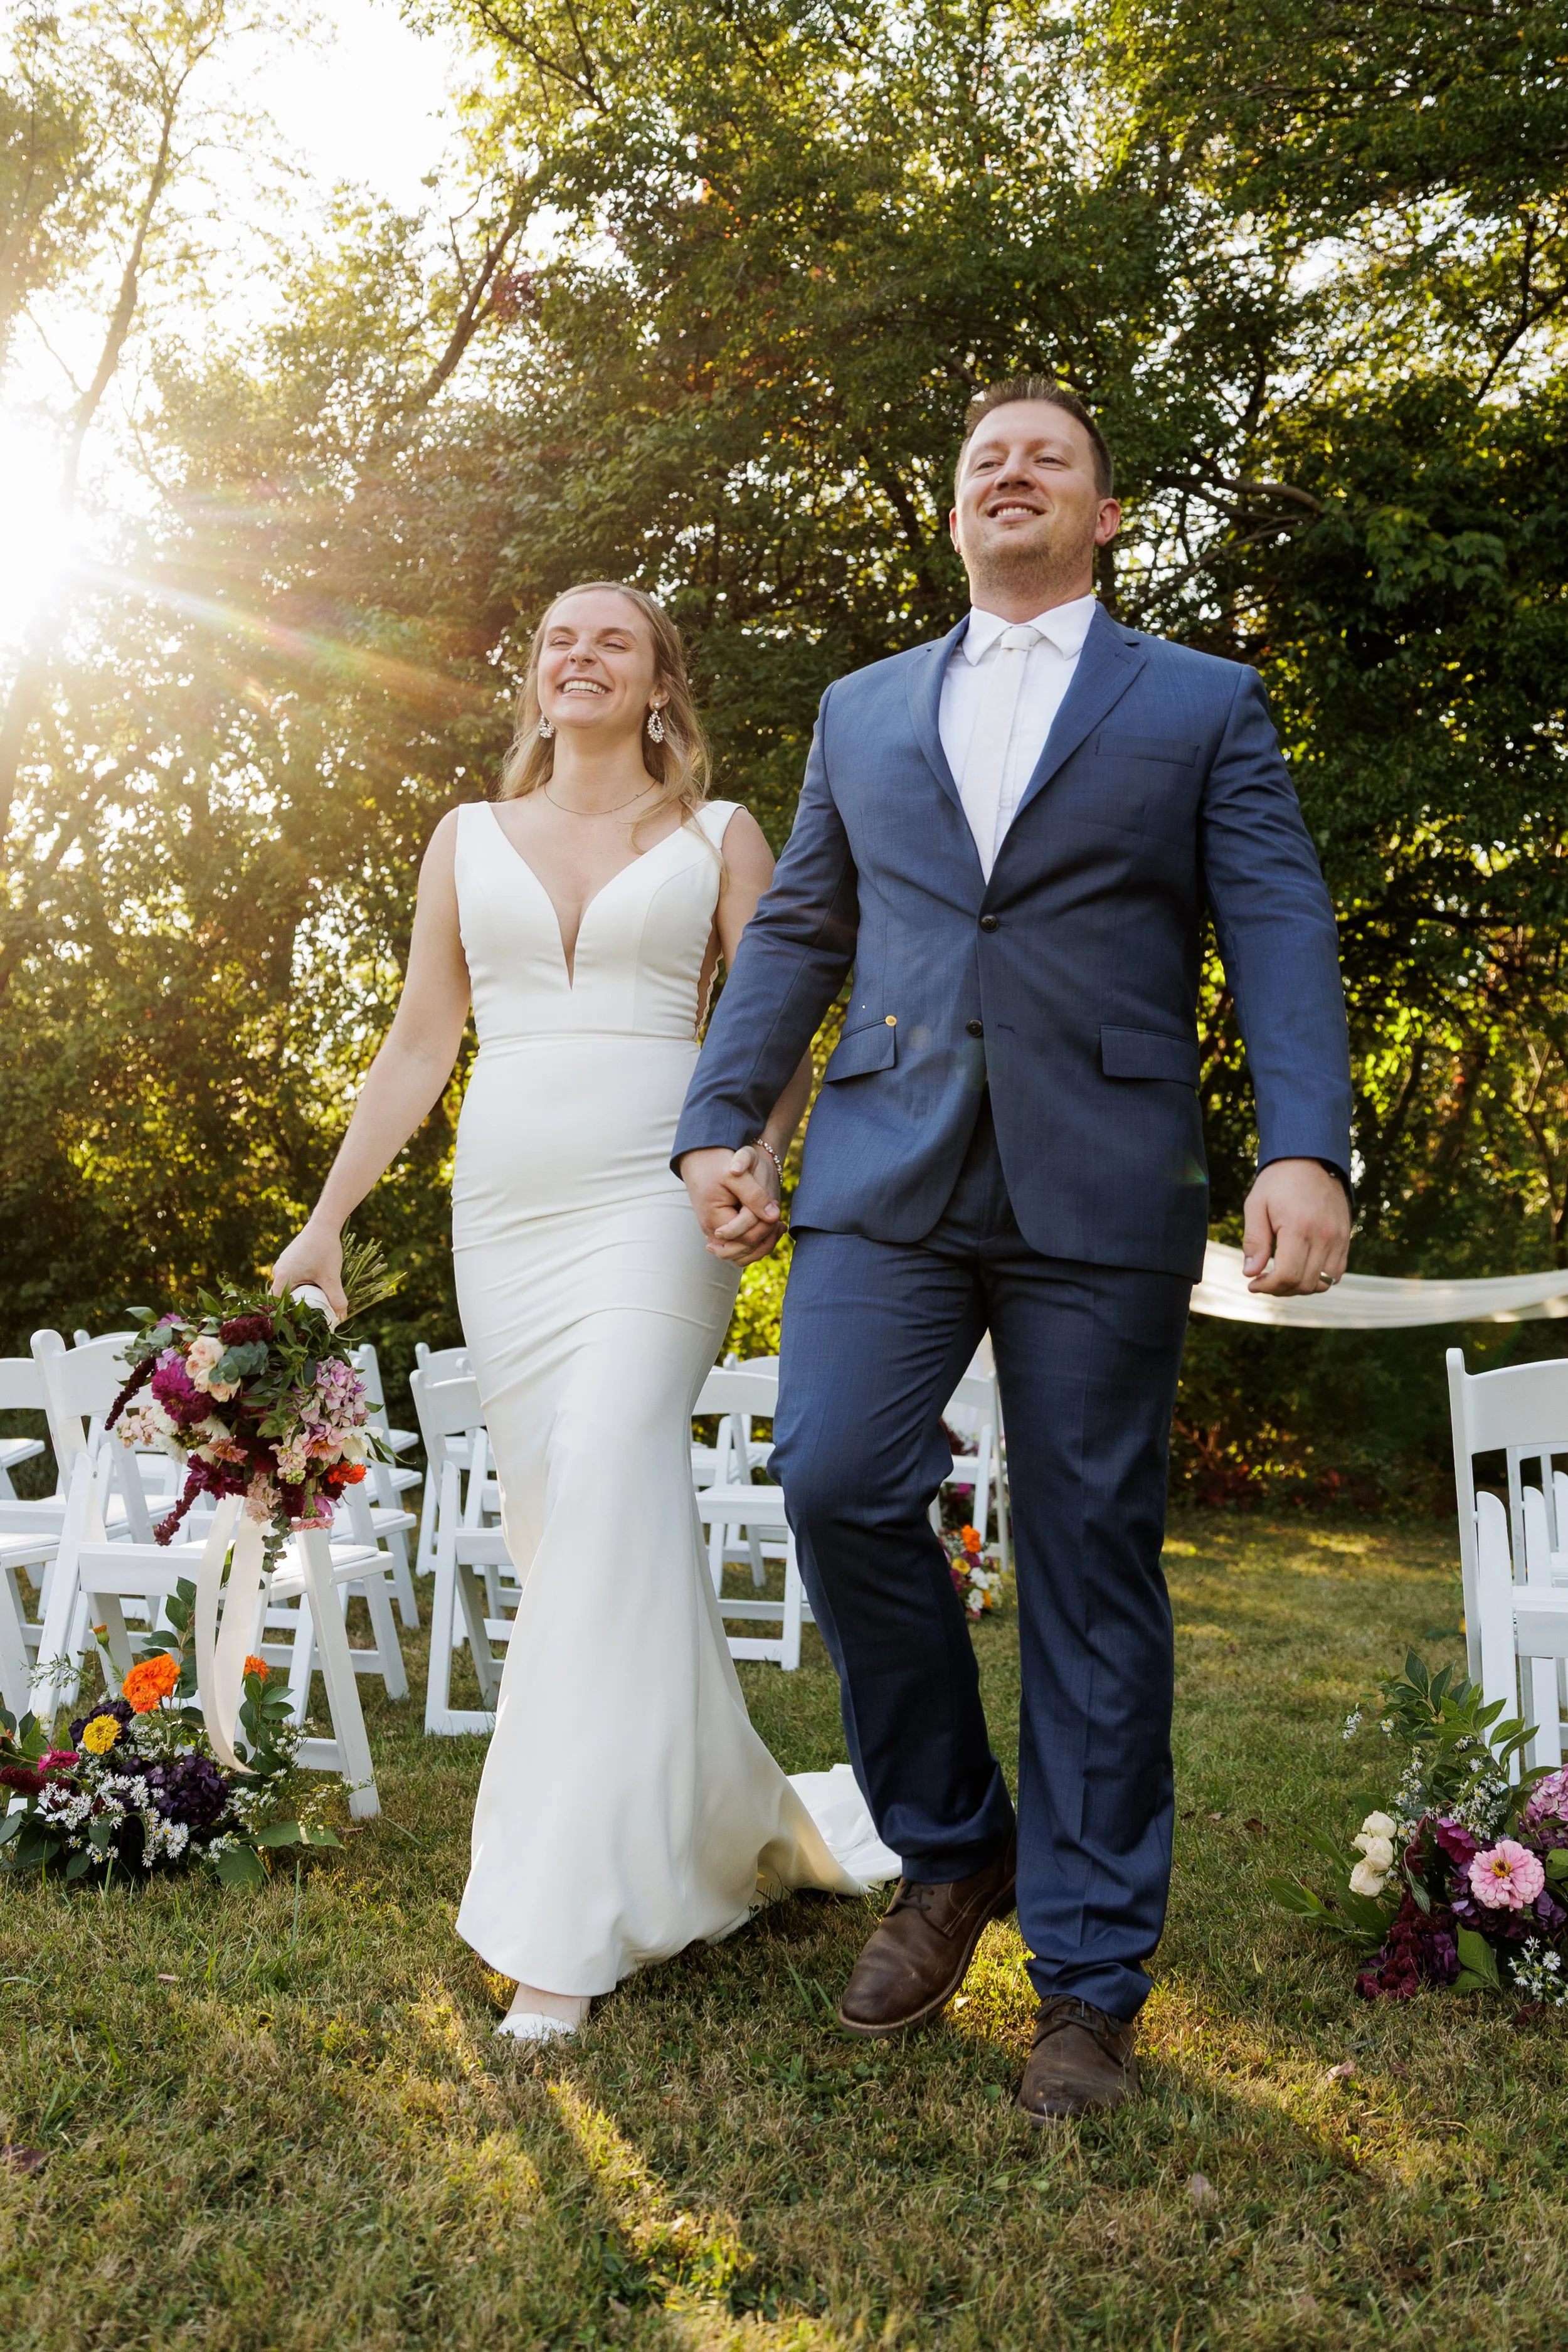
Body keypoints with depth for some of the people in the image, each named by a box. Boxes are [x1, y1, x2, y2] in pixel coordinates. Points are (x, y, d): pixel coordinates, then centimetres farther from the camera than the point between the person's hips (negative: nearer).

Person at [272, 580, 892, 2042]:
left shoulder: (717, 838, 9)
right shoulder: (469, 838, 17)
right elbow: (416, 1050, 16)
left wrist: (751, 1159, -15)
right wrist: (328, 1219, 10)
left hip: (653, 1201, -4)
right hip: (504, 1206, 4)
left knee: (605, 1509, -16)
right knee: (560, 1527, 4)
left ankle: (563, 1931, -10)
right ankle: (727, 1829, 24)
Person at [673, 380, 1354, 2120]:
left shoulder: (1203, 704, 12)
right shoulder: (862, 711, 21)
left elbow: (1280, 937, 2)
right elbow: (794, 933, 18)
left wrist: (1304, 1149, -12)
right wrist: (719, 1123, 7)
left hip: (1101, 1186, -2)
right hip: (888, 1168, 3)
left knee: (1090, 1565, 1)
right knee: (838, 1480, -14)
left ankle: (1088, 1979, 16)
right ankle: (949, 1848, 12)